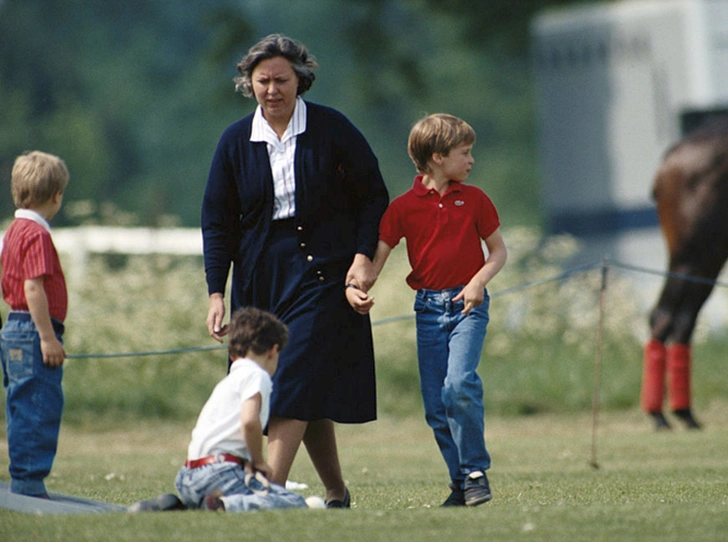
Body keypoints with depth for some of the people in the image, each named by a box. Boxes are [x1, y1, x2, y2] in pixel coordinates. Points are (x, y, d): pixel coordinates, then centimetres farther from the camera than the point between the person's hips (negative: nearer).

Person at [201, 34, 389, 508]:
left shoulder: (331, 129, -2)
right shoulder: (236, 142, 5)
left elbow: (373, 196, 3)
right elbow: (218, 221, 7)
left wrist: (364, 255, -10)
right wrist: (216, 293, 0)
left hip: (323, 273, -3)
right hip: (260, 281, 4)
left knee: (296, 383, -14)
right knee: (307, 395, 5)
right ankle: (336, 493, 15)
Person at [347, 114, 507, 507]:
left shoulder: (473, 200, 3)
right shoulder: (404, 206, 1)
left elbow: (498, 251, 9)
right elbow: (377, 254, 0)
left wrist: (479, 281, -10)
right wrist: (355, 287, -18)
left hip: (468, 303, -2)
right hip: (428, 307, 2)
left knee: (459, 384, -22)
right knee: (435, 404, 0)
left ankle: (476, 472, -8)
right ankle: (460, 483, 13)